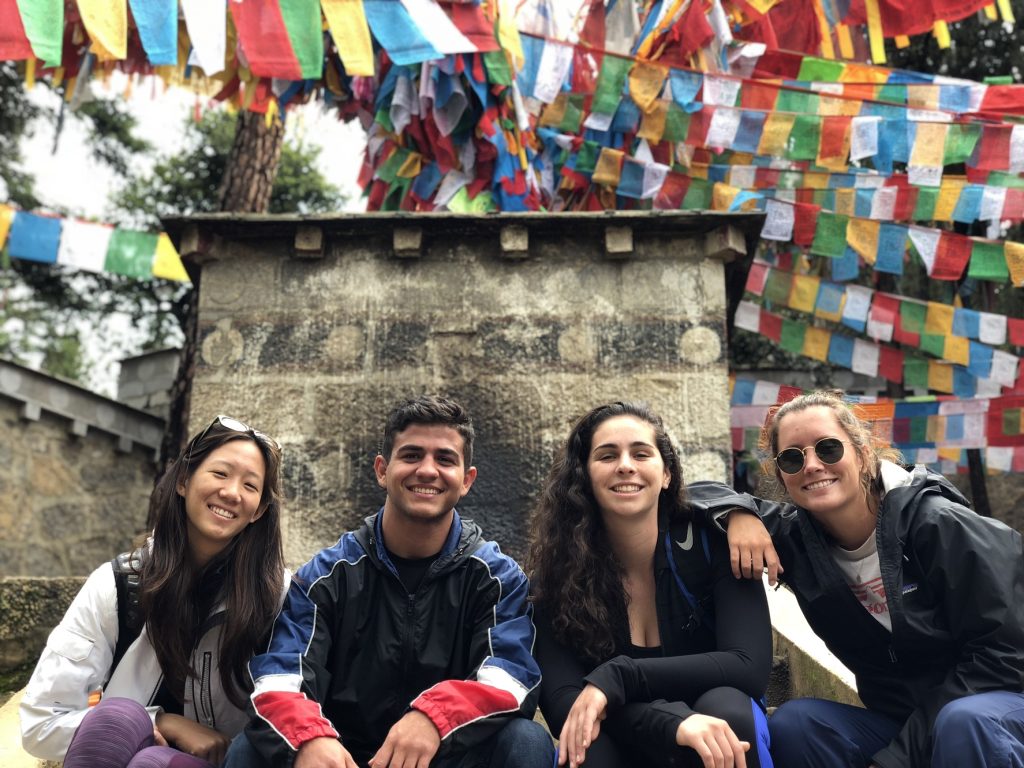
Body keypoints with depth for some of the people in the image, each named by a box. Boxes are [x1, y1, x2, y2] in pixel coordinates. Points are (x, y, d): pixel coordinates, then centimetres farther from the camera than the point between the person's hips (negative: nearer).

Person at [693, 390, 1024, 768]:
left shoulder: (938, 525, -19)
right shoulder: (796, 538, -6)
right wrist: (739, 512, -21)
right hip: (896, 719, 5)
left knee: (966, 722, -37)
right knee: (792, 724, -18)